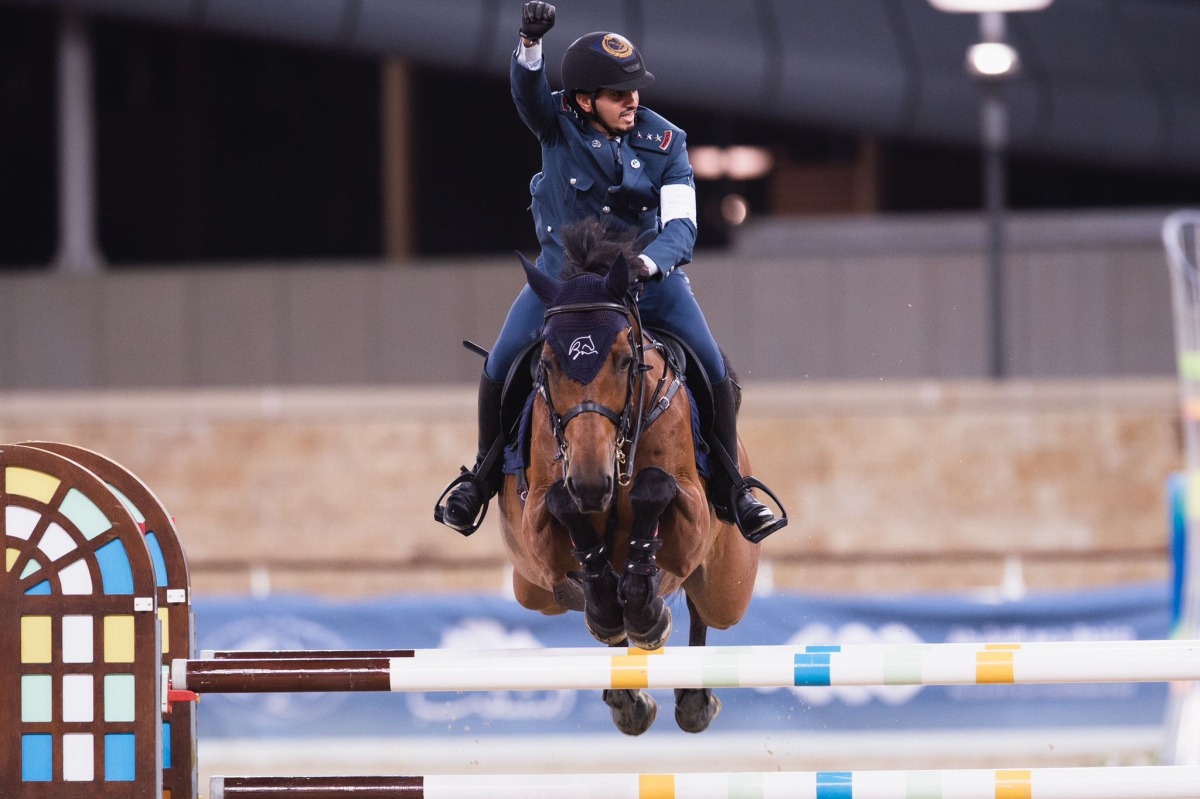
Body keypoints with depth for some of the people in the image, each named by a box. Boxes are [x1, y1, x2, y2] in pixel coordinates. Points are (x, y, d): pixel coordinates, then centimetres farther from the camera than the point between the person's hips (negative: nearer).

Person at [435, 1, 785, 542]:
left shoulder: (665, 142, -10)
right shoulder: (558, 124, -10)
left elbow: (681, 225, -17)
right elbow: (527, 89, -32)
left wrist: (650, 261, -39)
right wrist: (530, 43, -54)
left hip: (648, 271, 0)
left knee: (713, 370, -14)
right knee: (501, 364, -15)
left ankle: (729, 491, 3)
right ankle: (483, 475, 10)